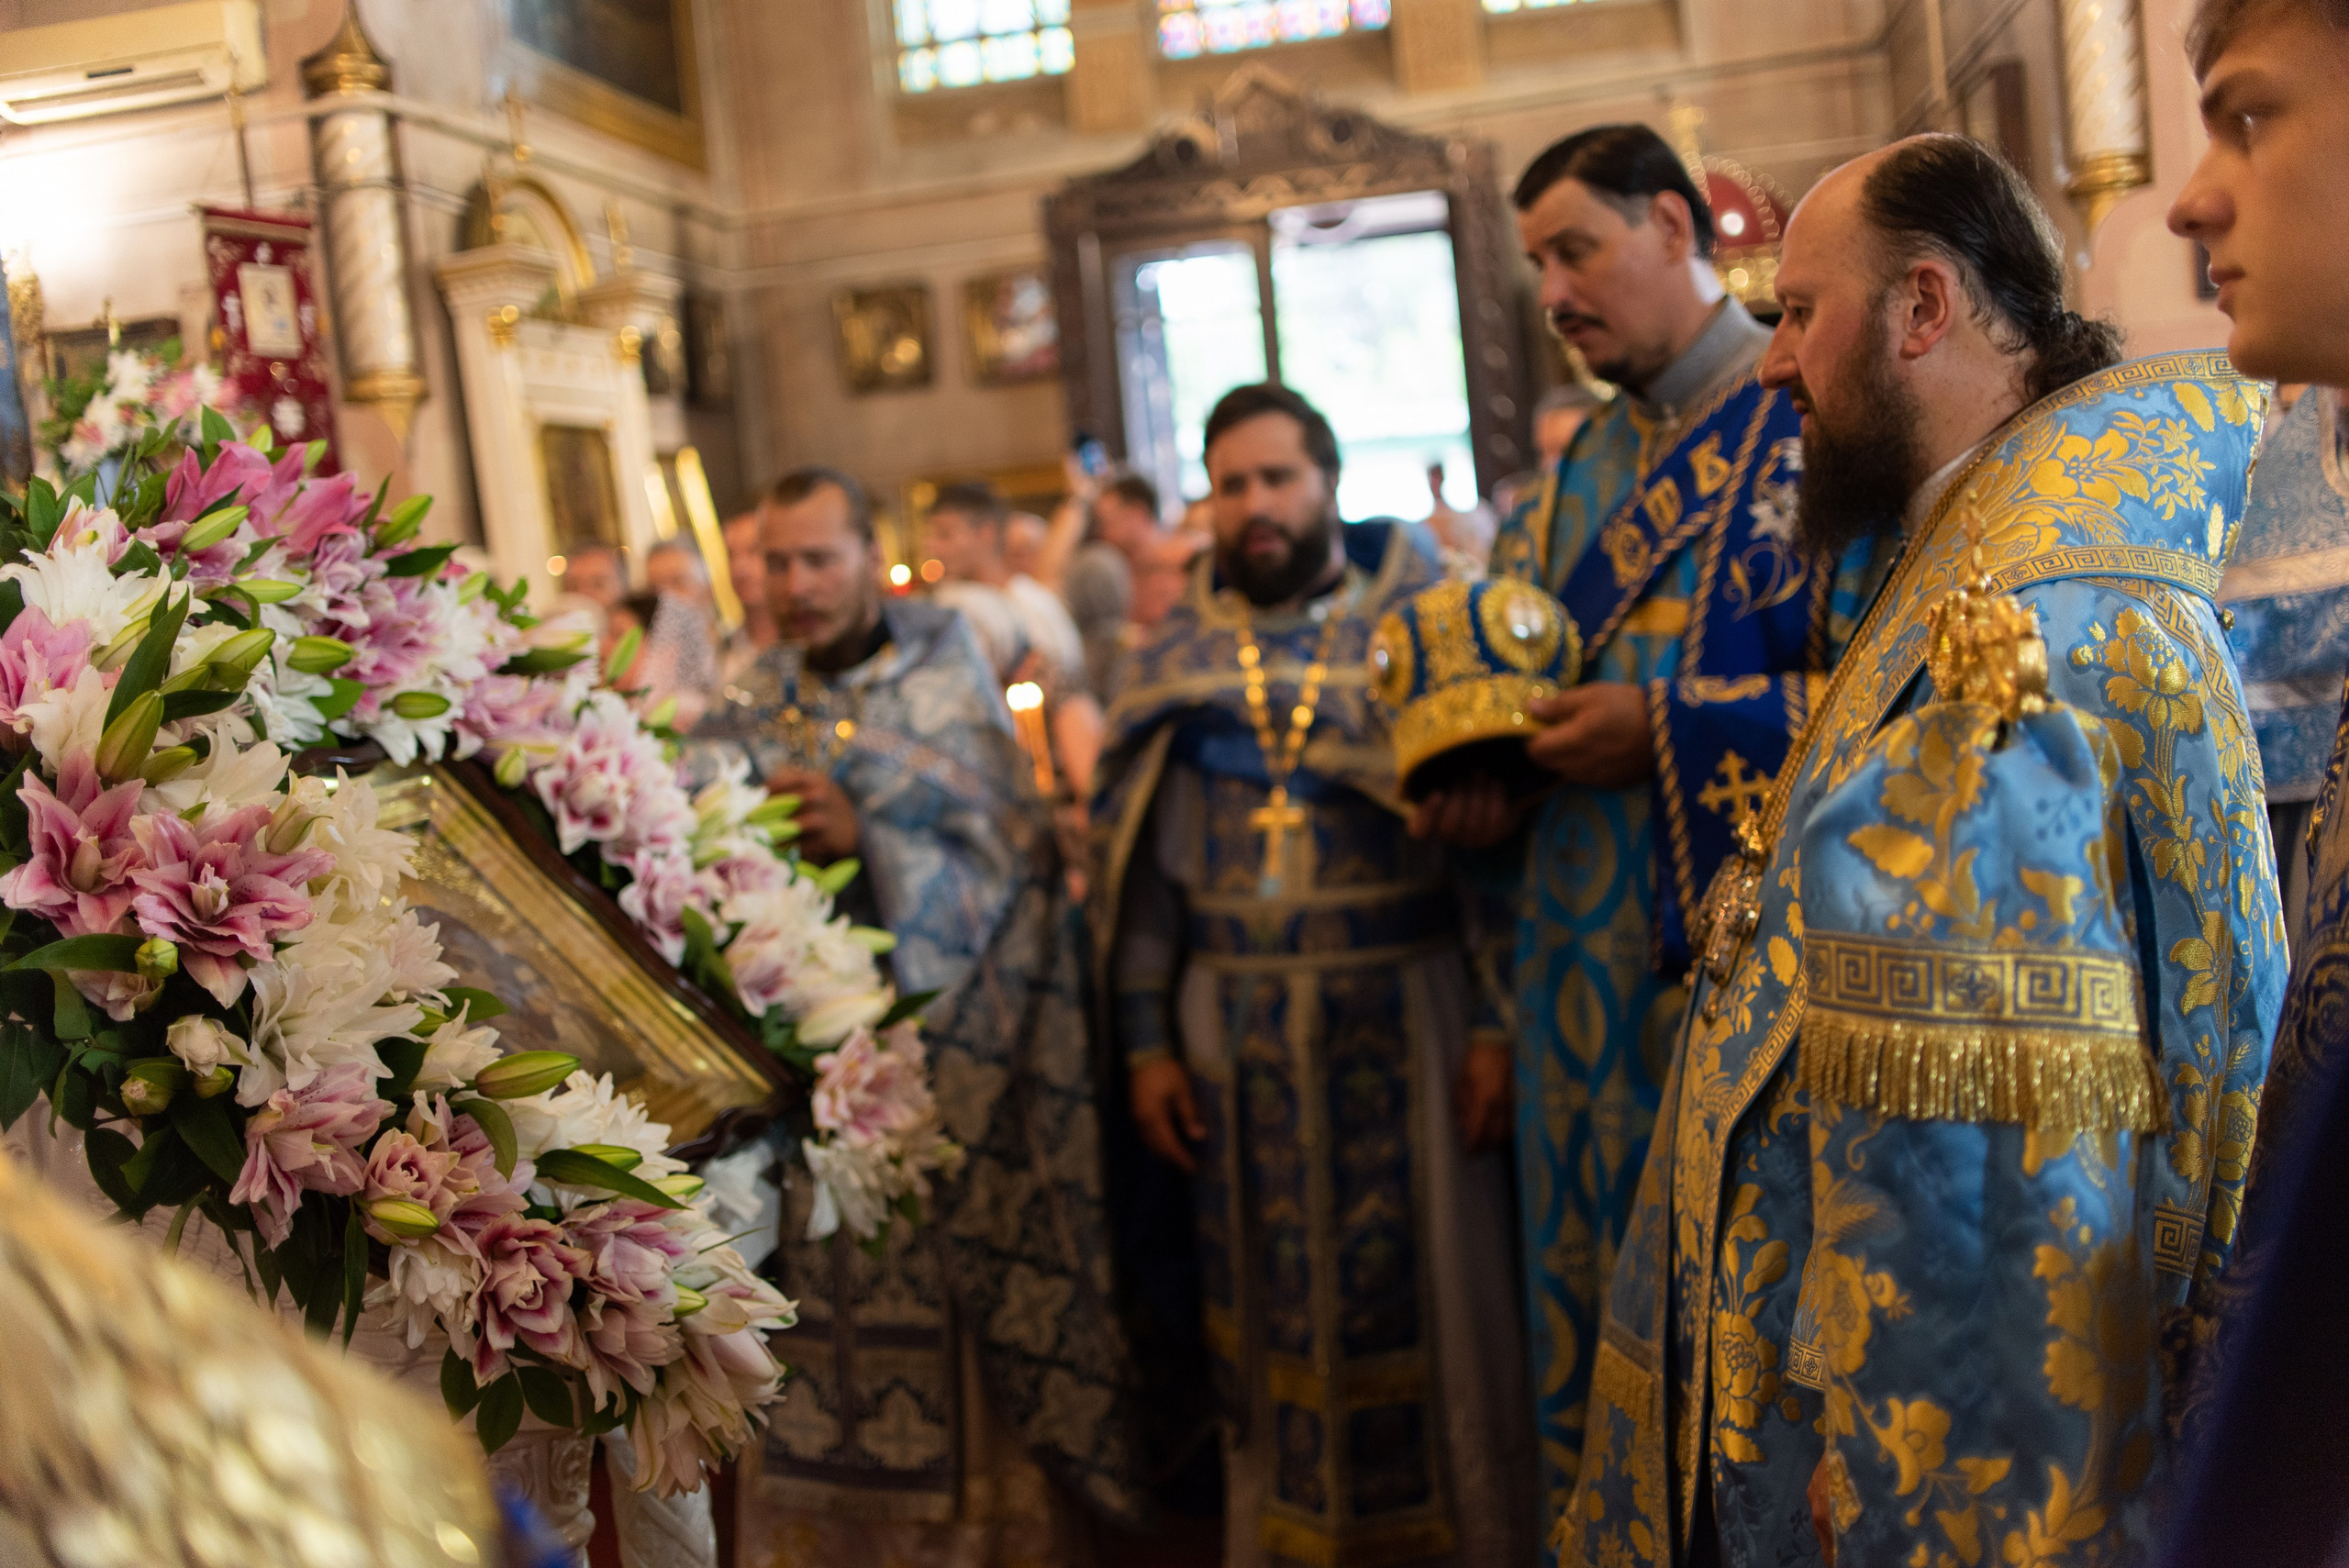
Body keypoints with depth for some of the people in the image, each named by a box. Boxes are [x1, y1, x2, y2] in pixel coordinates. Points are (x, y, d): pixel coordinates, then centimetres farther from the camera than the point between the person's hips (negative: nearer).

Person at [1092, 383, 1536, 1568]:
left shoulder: (1418, 616, -1)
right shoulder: (1176, 657, 9)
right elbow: (1131, 856, 9)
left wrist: (1499, 1022, -12)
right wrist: (1145, 1041, 4)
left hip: (1408, 1013, -2)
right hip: (1237, 1032, 3)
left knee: (1429, 1294, 4)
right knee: (1272, 1306, 10)